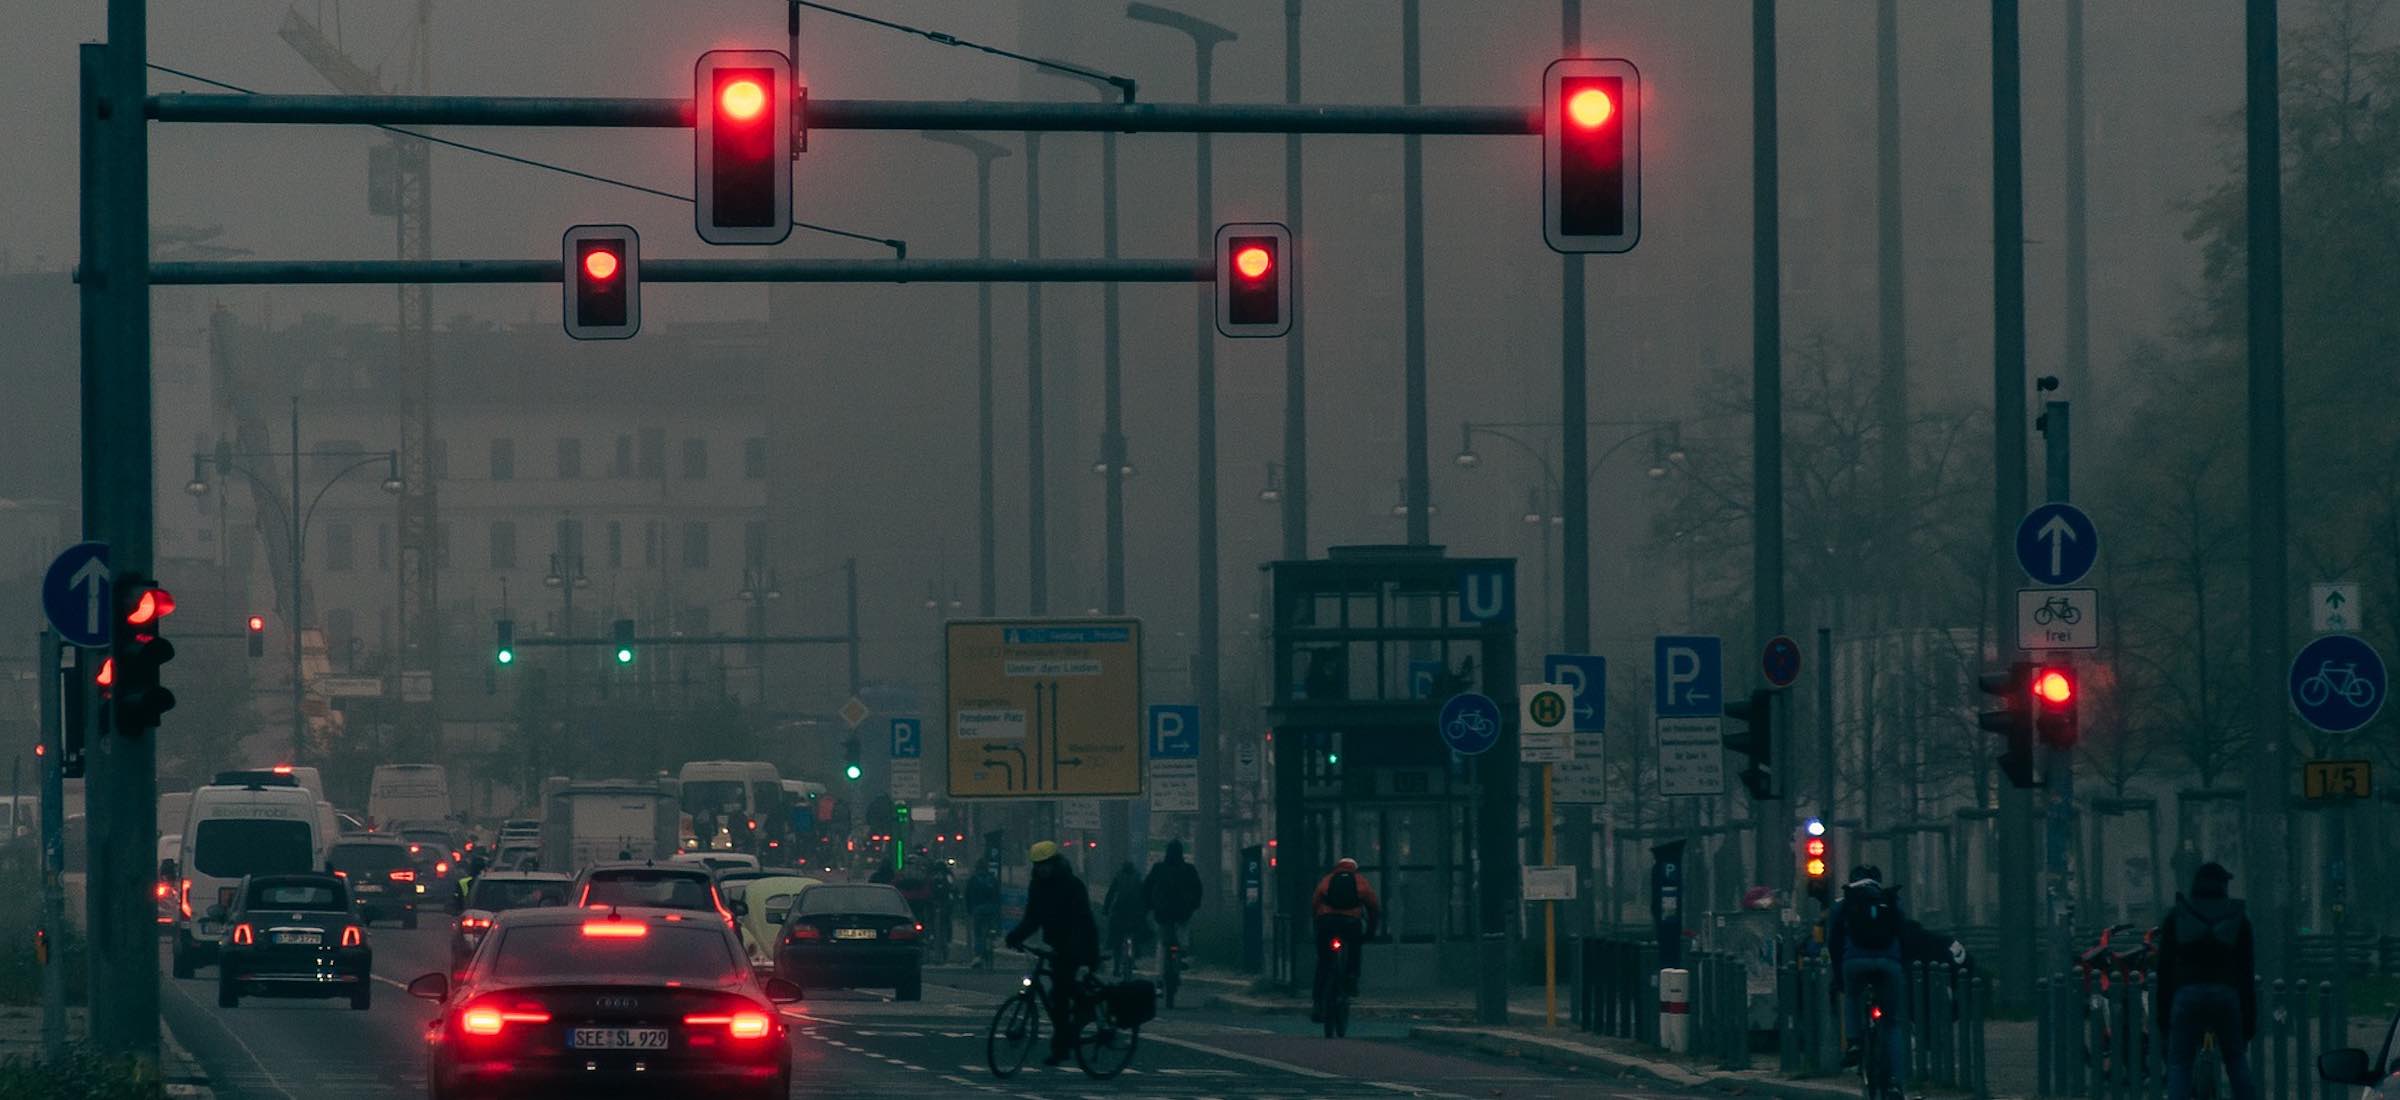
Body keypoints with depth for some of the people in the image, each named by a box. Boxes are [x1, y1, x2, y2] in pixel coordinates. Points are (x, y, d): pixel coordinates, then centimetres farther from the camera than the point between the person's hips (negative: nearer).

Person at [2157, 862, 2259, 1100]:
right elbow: (2246, 973, 10)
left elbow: (2164, 968, 7)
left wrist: (2162, 1013, 10)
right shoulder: (2238, 918, 12)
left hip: (2187, 993, -1)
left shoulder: (2176, 916, 11)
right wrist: (2250, 1018, 14)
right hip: (2227, 995, 1)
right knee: (2236, 1062, 16)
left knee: (2179, 1065, -1)